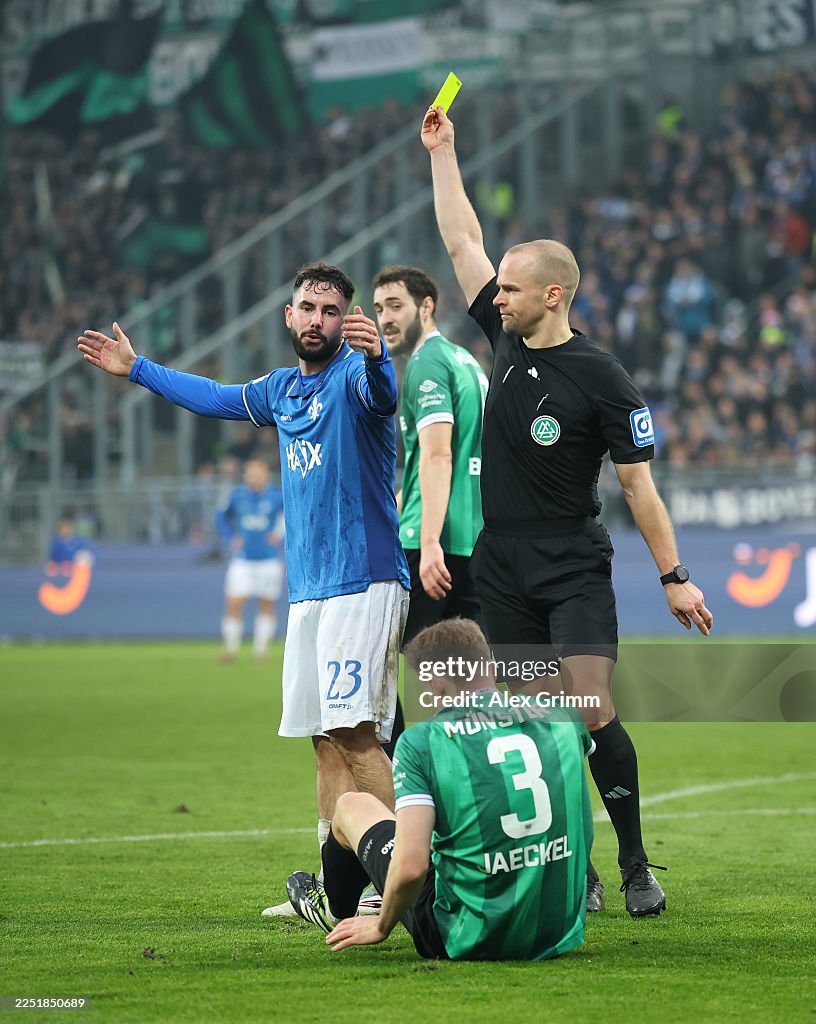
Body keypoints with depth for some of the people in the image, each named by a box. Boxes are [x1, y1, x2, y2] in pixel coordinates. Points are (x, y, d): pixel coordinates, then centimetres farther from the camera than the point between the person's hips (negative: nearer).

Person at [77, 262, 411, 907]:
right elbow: (215, 397, 35)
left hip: (365, 582, -8)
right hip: (308, 589, 8)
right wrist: (136, 368, 43)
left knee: (354, 730, -18)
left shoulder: (352, 373, -7)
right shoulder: (283, 389, 18)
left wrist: (374, 356, -54)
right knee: (326, 738, 6)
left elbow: (381, 393, -32)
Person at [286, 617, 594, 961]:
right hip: (561, 935, 4)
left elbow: (411, 866, -21)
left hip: (467, 941, -4)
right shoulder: (561, 719, -1)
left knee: (352, 805, 20)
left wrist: (381, 927, -1)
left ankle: (334, 908, 54)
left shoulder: (421, 741, -14)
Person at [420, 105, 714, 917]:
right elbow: (462, 241, 11)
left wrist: (674, 577, -8)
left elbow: (639, 484, -7)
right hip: (502, 566, 5)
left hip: (574, 568, -5)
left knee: (592, 715, -14)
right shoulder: (507, 340, 5)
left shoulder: (601, 380, -10)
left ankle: (636, 869, -5)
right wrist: (441, 150, 10)